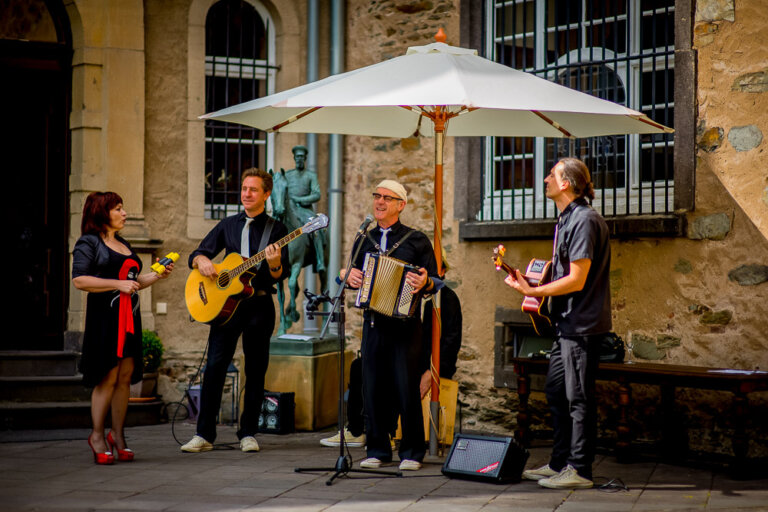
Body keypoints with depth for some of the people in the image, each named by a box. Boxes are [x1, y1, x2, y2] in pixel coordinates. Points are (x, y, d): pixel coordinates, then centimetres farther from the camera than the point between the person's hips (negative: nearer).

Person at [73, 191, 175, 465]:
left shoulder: (123, 244, 22)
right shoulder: (88, 243, -2)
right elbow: (79, 280, -13)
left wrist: (157, 276, 11)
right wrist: (118, 284, -16)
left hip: (129, 318, 7)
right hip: (104, 317, -7)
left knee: (125, 377, 3)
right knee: (108, 377, -8)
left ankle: (117, 435, 10)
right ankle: (97, 436, 3)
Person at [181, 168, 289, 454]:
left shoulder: (276, 229, 4)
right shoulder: (229, 225, 14)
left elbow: (281, 275, -3)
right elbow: (197, 254, 15)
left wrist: (274, 264, -26)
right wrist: (202, 261, -8)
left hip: (258, 304, -2)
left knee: (256, 371, 2)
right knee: (214, 366, -5)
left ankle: (248, 433, 12)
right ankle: (204, 435, -3)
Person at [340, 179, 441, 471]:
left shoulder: (416, 240, 4)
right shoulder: (365, 240, 15)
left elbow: (436, 281, 1)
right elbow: (352, 275, 23)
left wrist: (425, 283, -21)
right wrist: (350, 277, 1)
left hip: (404, 324, -4)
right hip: (373, 323, 4)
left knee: (406, 388, -5)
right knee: (373, 387, 4)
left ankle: (412, 452, 4)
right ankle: (378, 450, 13)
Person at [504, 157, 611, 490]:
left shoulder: (583, 221, -17)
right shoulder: (566, 219, 15)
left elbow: (576, 280, -21)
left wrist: (533, 292, -16)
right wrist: (532, 281, 15)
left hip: (582, 323, -10)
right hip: (567, 323, 11)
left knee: (578, 397, -5)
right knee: (556, 391, 15)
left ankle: (580, 470, 1)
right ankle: (559, 463, 23)